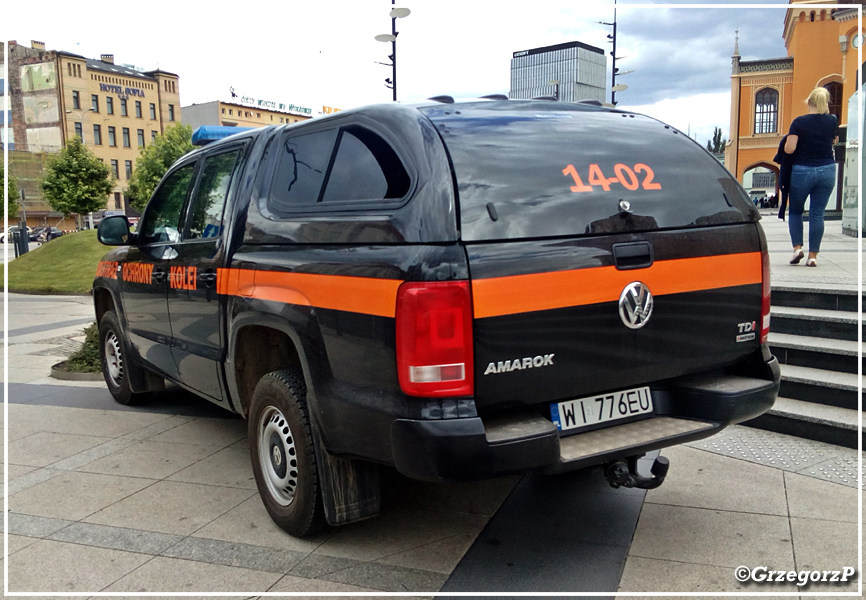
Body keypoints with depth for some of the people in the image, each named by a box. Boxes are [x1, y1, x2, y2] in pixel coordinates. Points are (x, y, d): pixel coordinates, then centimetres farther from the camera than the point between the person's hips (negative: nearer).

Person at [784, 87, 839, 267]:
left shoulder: (799, 122, -9)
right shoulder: (832, 121, 2)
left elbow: (789, 149, -15)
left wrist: (788, 141, 6)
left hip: (802, 171, -3)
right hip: (827, 171, 3)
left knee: (795, 211, 14)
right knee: (817, 214, 5)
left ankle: (797, 247, -1)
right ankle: (813, 255, 5)